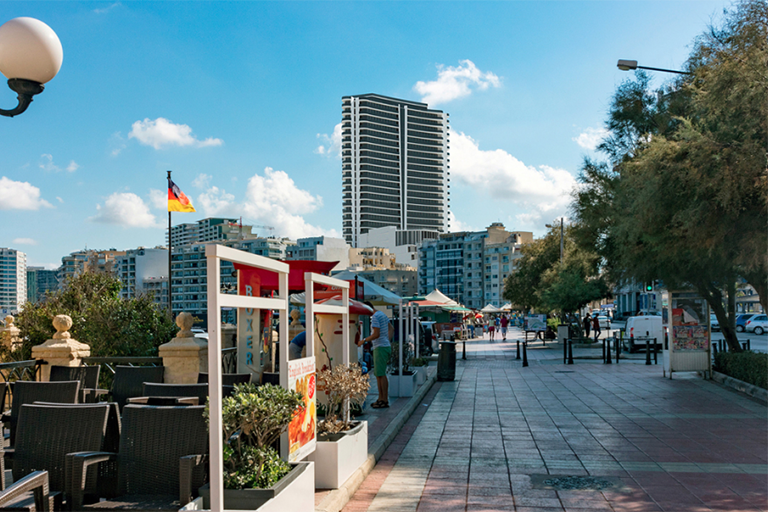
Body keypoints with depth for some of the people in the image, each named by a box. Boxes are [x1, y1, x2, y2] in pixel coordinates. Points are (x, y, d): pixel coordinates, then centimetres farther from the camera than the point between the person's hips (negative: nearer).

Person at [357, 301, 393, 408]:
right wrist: (389, 341, 23)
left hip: (380, 347, -10)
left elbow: (376, 334, -22)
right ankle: (381, 398, 17)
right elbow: (391, 328, 23)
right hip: (386, 346, 10)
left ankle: (385, 400, -4)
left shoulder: (375, 317, -14)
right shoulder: (382, 314, 17)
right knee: (378, 373, 13)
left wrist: (363, 340, -13)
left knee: (381, 374, -7)